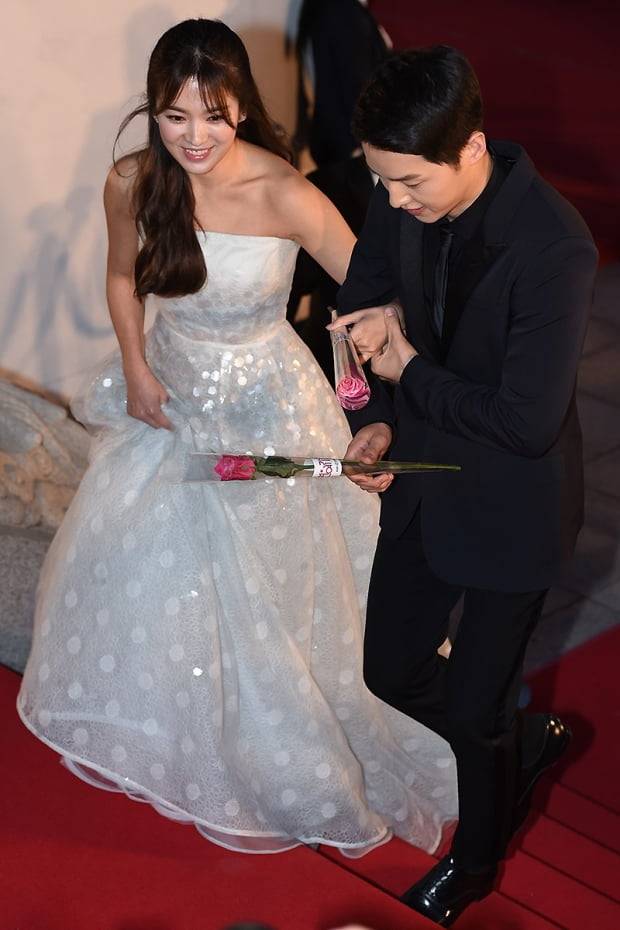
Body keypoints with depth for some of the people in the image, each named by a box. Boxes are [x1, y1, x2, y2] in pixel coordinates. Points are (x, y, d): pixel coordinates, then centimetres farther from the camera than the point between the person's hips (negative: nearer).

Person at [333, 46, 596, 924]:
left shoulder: (554, 250, -31)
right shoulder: (403, 199, -12)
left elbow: (528, 421, -30)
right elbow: (365, 295, 7)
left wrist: (408, 372, -18)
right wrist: (377, 421, -8)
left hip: (509, 506, -6)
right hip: (422, 479, 7)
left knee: (474, 709, 11)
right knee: (391, 671, 18)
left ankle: (477, 857, 43)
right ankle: (527, 742, 48)